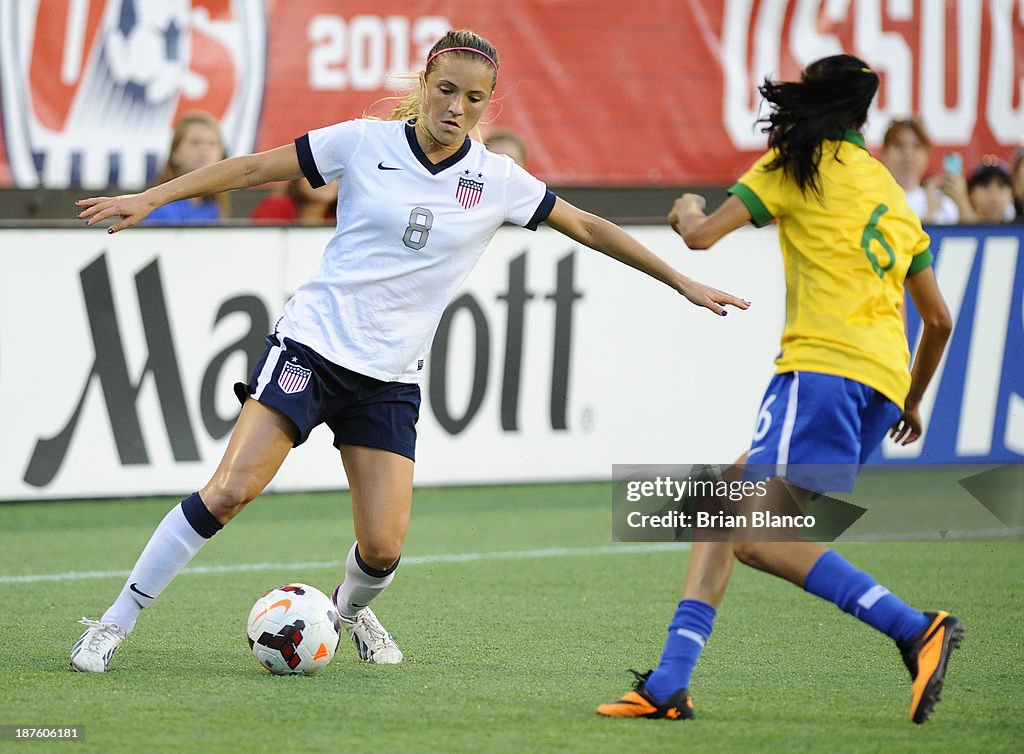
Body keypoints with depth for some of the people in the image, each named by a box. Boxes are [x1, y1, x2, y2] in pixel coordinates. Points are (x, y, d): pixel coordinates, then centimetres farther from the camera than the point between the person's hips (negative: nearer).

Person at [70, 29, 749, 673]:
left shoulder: (497, 181, 2)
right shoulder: (365, 143, -4)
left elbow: (589, 228, 11)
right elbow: (253, 169, 1)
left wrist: (685, 284, 13)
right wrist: (148, 199, -3)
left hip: (390, 379, 2)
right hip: (312, 345, -2)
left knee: (383, 549, -7)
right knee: (229, 489, -18)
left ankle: (352, 608, 30)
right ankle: (116, 623, -8)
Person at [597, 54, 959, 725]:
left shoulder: (801, 164, 5)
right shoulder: (892, 196, 25)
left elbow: (701, 236, 1)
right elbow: (939, 321, 27)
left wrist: (690, 213, 25)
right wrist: (911, 402, 41)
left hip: (825, 363, -8)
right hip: (884, 378, 8)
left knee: (757, 537, -17)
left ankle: (917, 628, -25)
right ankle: (669, 684, 3)